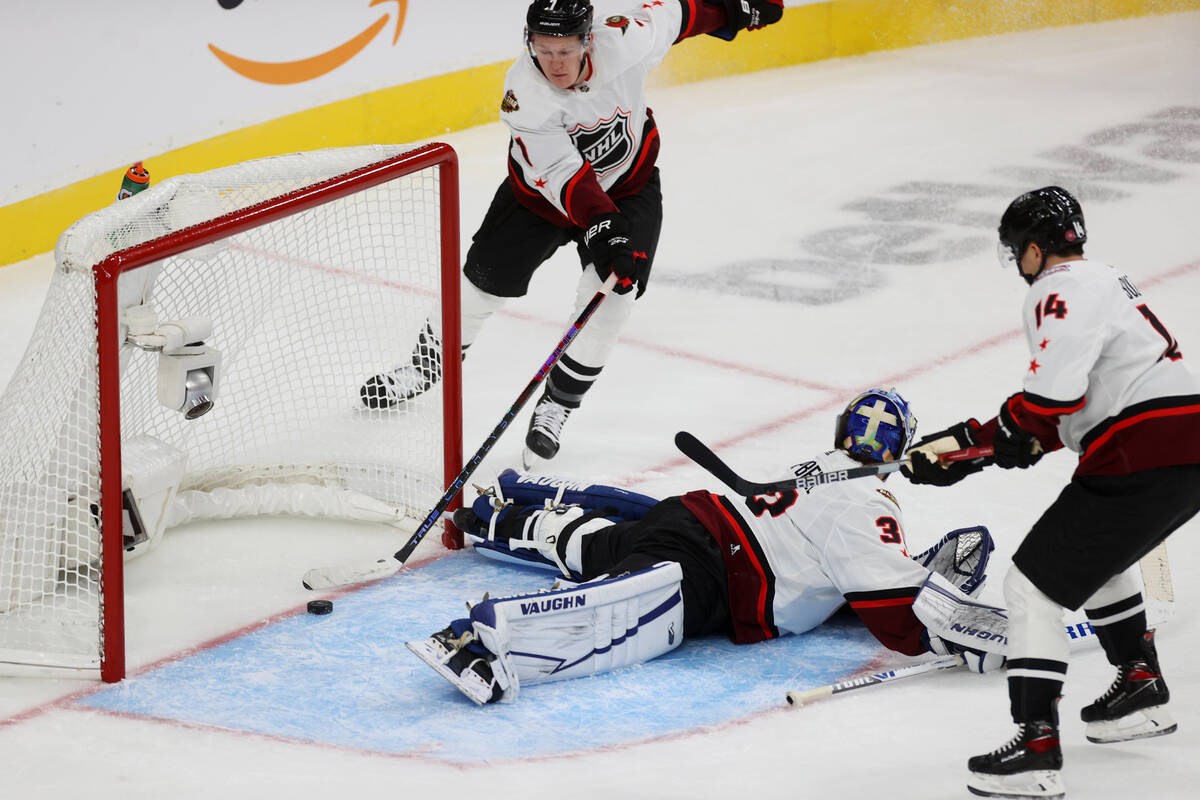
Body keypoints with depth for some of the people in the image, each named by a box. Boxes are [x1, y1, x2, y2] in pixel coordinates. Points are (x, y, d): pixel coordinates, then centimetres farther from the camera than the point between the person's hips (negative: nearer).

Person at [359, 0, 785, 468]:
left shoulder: (623, 41, -30)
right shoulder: (522, 93, -33)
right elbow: (562, 174, -38)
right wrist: (601, 227, -50)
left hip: (628, 183, 0)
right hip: (543, 192, 0)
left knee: (613, 294, -17)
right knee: (482, 280, 6)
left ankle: (557, 404, 0)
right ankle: (431, 361, 35)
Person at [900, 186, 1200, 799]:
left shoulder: (1064, 290, -7)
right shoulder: (1104, 281, 25)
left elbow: (1053, 391, -23)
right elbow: (1057, 420, 25)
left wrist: (1012, 433, -2)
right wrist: (970, 443, 19)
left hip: (1142, 463, -10)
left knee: (1032, 584, -5)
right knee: (1097, 553, 35)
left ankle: (1036, 750, -11)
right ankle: (1141, 690, 38)